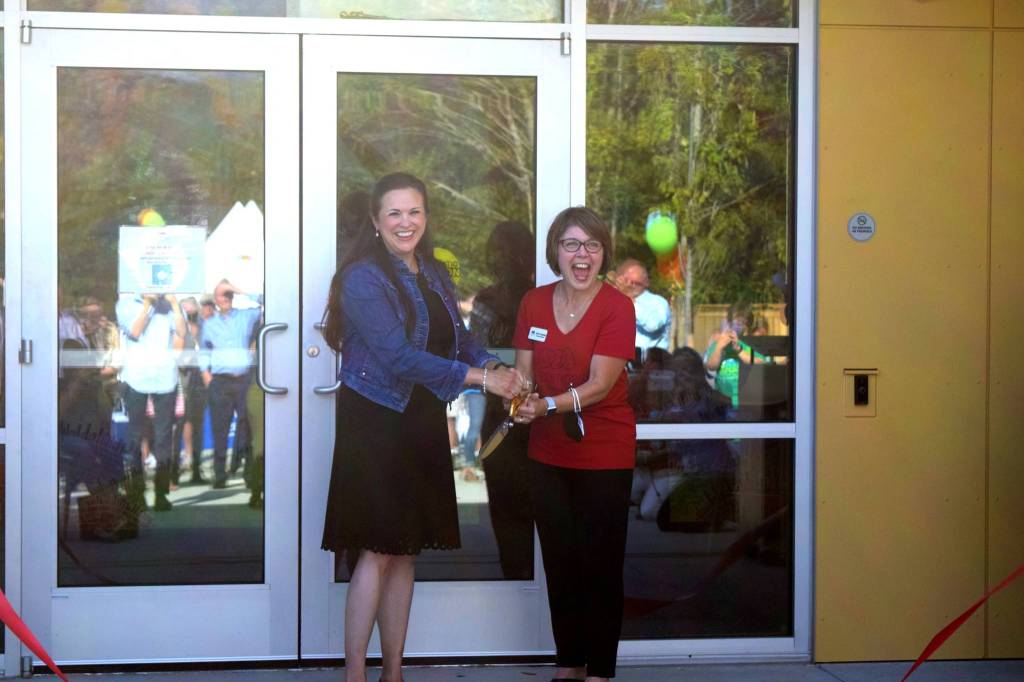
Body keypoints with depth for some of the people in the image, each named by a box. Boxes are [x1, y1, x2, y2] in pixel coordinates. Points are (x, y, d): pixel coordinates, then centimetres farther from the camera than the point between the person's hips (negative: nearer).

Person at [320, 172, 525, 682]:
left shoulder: (435, 275, 11)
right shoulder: (363, 277, -13)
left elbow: (459, 339, 11)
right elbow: (397, 355, -21)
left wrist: (493, 368, -12)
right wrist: (480, 378, -22)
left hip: (422, 424, 7)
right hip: (374, 424, -7)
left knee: (405, 550, 11)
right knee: (376, 553, -7)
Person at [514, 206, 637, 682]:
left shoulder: (617, 306, -12)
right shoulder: (534, 304, 3)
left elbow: (600, 384, -19)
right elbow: (523, 372, 5)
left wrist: (547, 405, -33)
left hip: (604, 454, -5)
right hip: (548, 452, 5)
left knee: (600, 565, 1)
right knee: (559, 562, 13)